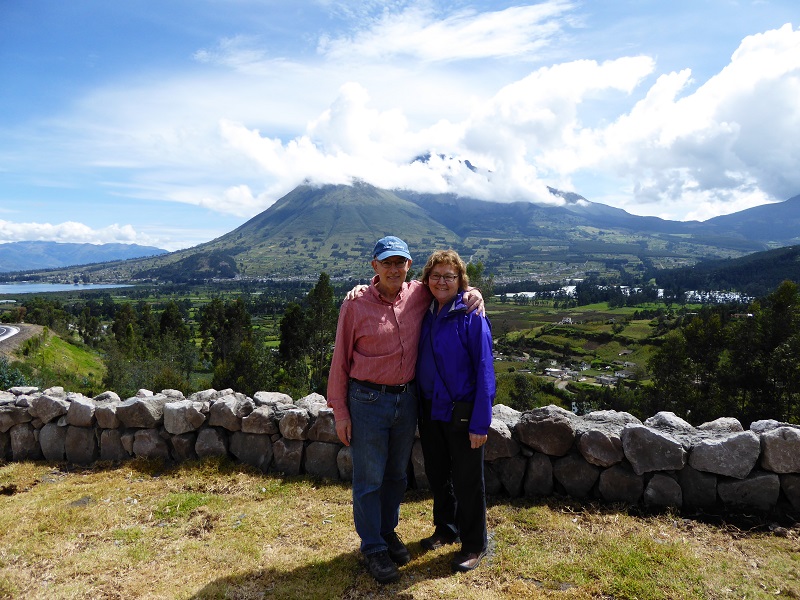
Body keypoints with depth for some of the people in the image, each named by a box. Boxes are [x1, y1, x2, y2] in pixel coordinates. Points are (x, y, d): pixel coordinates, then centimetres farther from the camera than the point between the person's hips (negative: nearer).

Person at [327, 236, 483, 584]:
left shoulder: (419, 295, -2)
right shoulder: (356, 305, -11)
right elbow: (340, 360, -7)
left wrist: (471, 292, -6)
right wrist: (340, 411, -7)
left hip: (407, 399, 4)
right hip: (368, 401, -4)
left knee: (397, 474, 19)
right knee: (369, 479, 8)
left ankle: (388, 532, 40)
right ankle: (373, 547, 27)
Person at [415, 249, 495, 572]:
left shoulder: (472, 317, -15)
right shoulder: (426, 314, 1)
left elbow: (484, 372, -16)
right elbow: (419, 362, 12)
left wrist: (480, 423, -18)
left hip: (461, 413, -6)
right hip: (430, 410, 6)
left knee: (467, 481, 9)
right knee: (437, 474, 20)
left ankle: (474, 546, 28)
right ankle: (445, 530, 42)